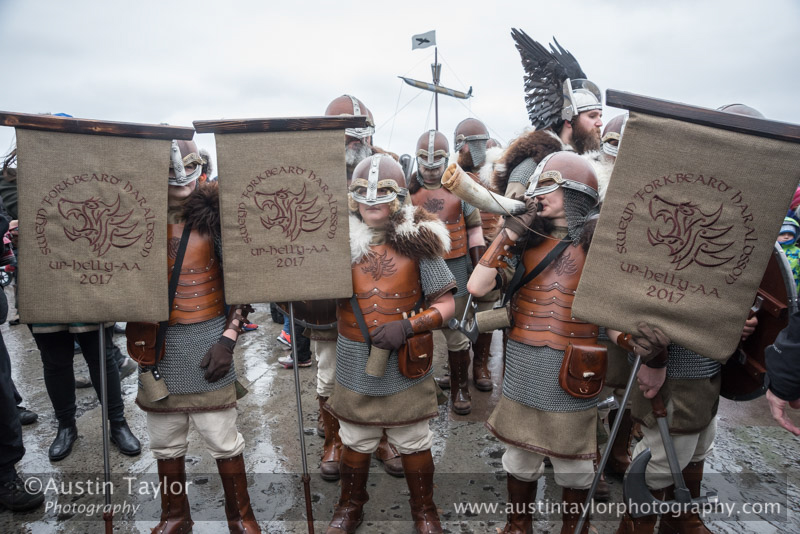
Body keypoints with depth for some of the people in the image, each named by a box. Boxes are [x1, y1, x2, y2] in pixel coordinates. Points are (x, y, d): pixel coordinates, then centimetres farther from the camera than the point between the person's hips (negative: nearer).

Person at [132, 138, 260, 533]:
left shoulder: (213, 215, -6)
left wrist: (228, 338, -9)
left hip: (208, 339, -2)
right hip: (158, 342, 2)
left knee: (223, 438, 6)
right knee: (166, 441, 16)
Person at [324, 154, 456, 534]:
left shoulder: (416, 242, -10)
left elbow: (446, 303, -7)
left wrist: (408, 326, -20)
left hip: (406, 365, -2)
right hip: (355, 367, 2)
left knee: (414, 443, 15)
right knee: (355, 442, 19)